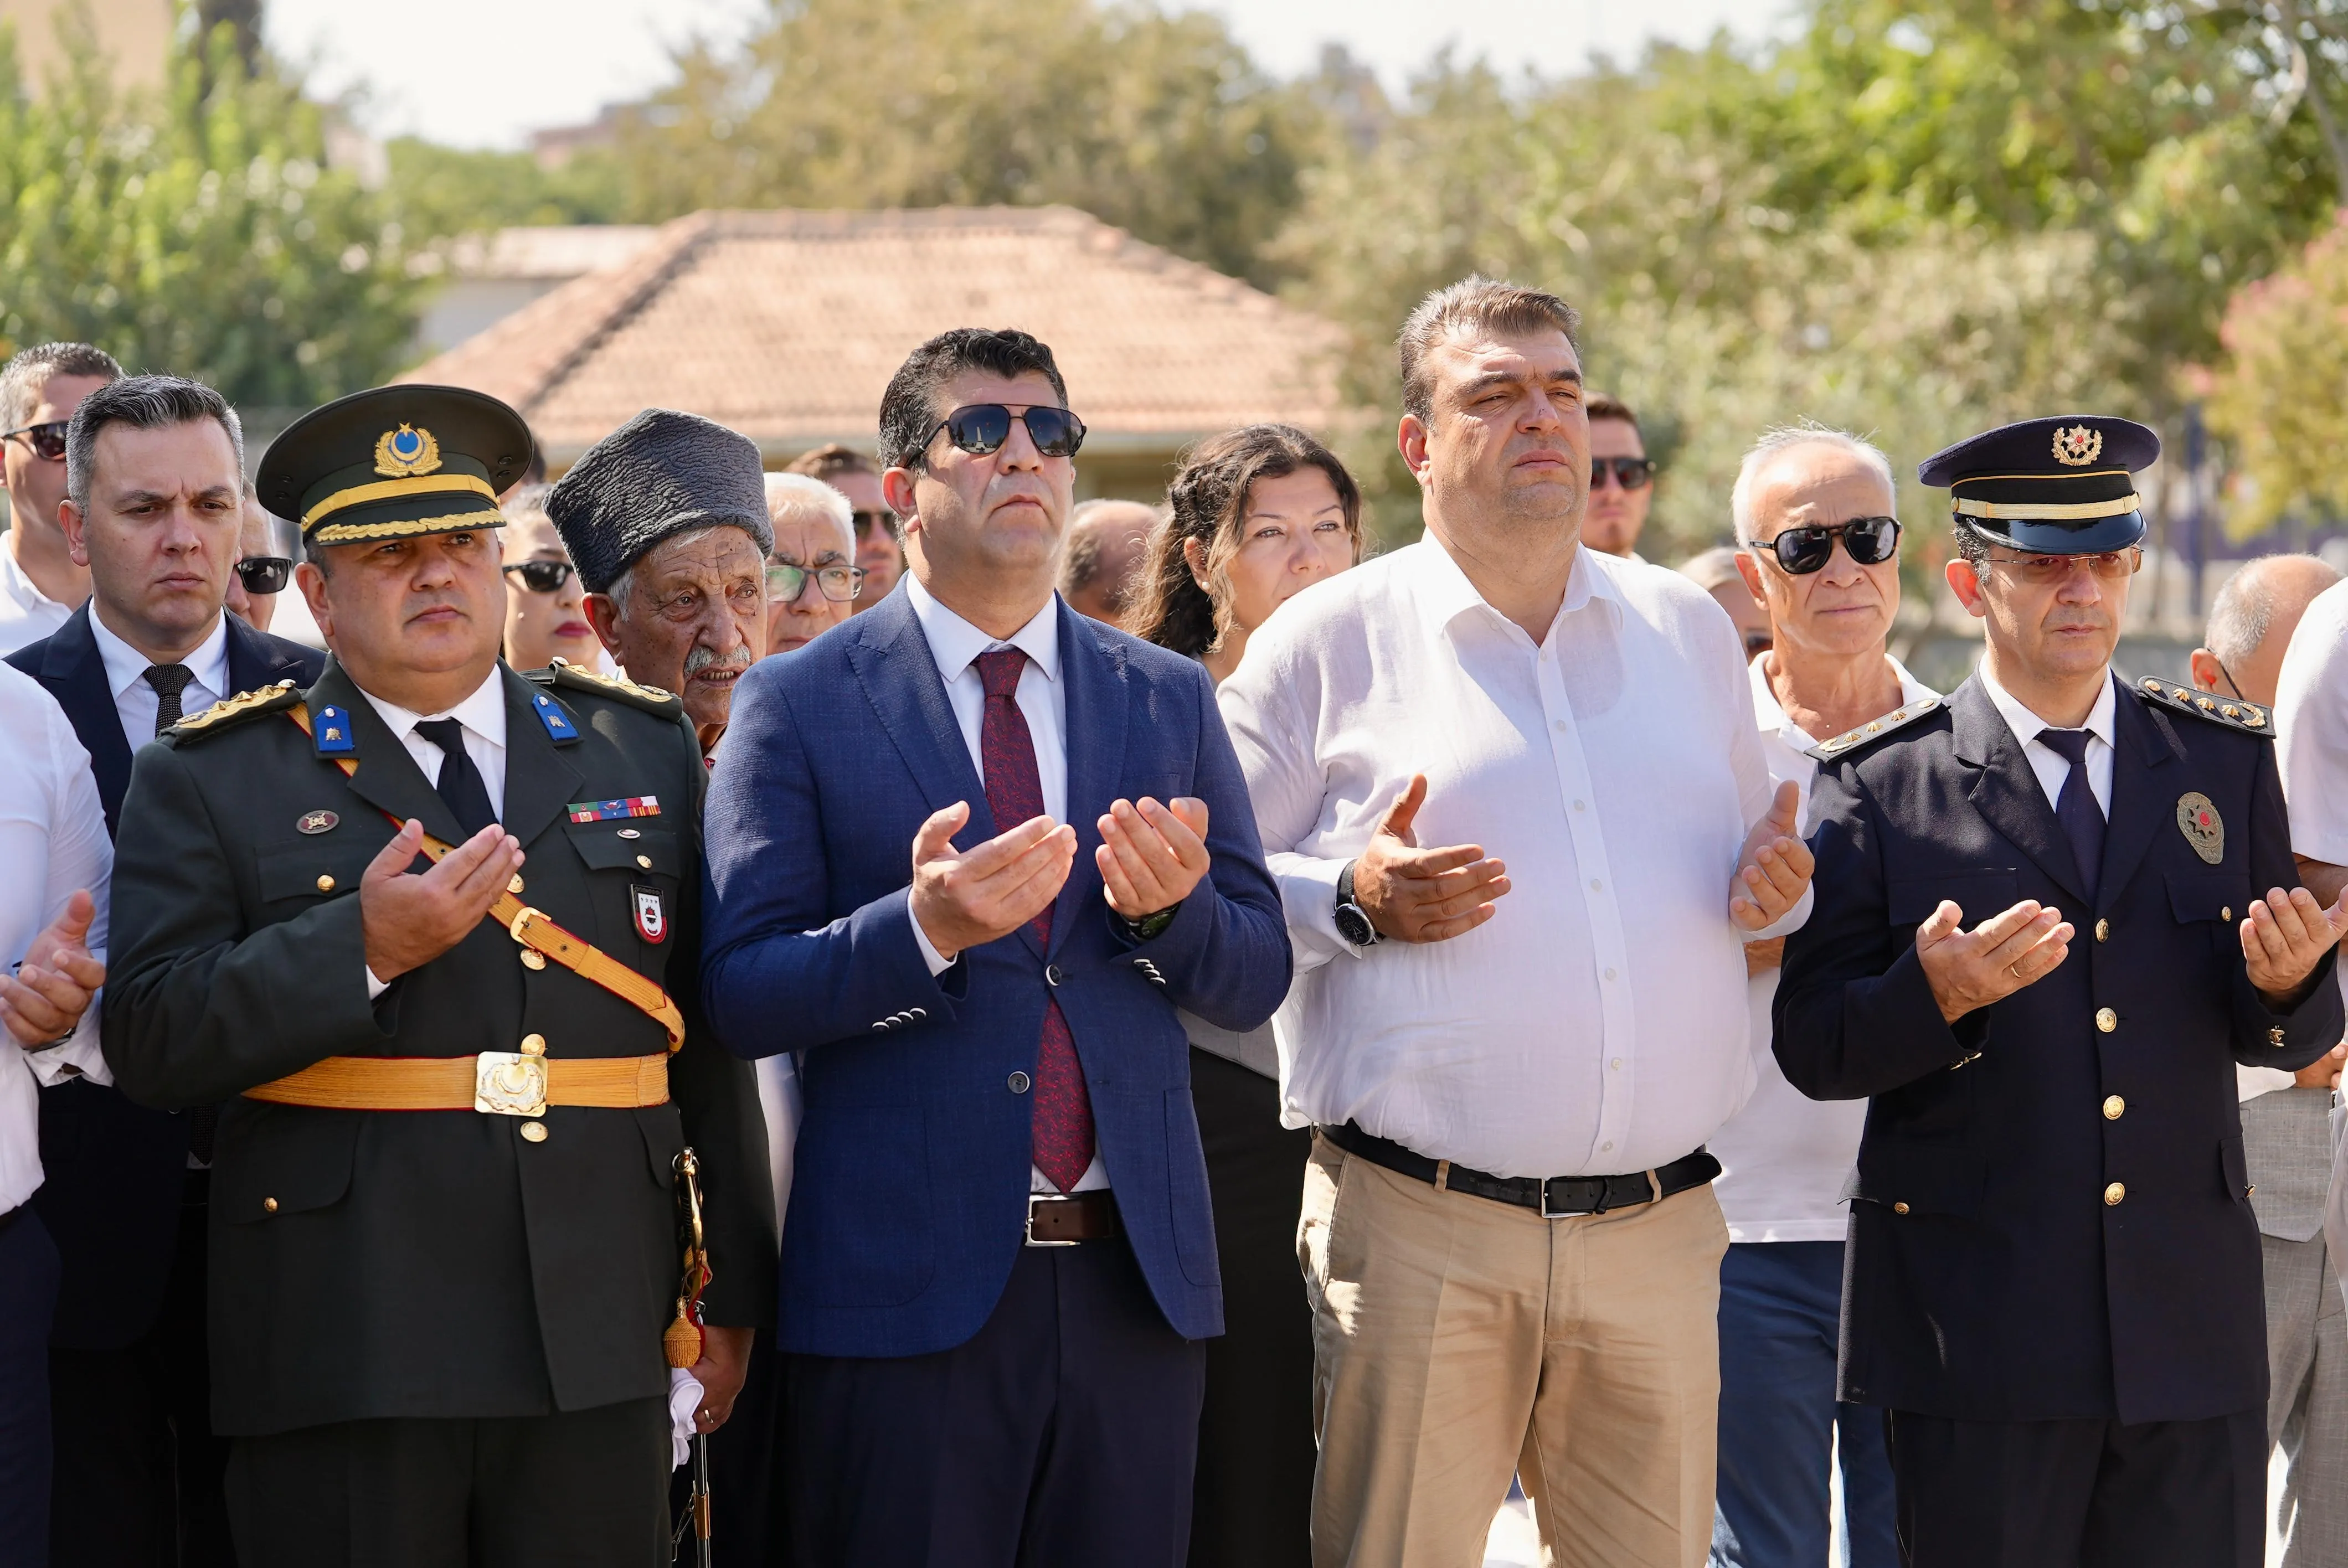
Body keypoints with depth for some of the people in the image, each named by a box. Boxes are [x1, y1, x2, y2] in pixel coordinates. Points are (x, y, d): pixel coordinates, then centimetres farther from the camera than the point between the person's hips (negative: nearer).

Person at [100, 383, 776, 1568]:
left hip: (595, 1353, 2)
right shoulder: (213, 778, 5)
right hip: (341, 1364, -2)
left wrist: (733, 1290, 10)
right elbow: (148, 1042, -5)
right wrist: (361, 952, -16)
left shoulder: (642, 750, 14)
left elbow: (712, 1036, 13)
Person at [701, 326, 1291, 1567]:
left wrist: (1169, 908, -12)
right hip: (903, 1286, -3)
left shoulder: (1171, 699, 12)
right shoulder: (797, 706, 2)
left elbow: (1257, 980, 10)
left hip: (1132, 1277, 3)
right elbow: (741, 996, -6)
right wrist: (922, 929, -22)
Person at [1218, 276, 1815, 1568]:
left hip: (1658, 1228, 4)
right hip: (1417, 1233, -3)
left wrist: (1775, 891, 1)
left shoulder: (1688, 632, 16)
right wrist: (1354, 902, -14)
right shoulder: (1327, 643, 3)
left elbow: (1743, 872, 24)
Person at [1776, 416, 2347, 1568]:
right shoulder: (1879, 787, 1)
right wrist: (1936, 995, -22)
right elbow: (1812, 1049, -3)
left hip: (2192, 1330, 3)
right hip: (1976, 1338, -3)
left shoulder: (2226, 763, 12)